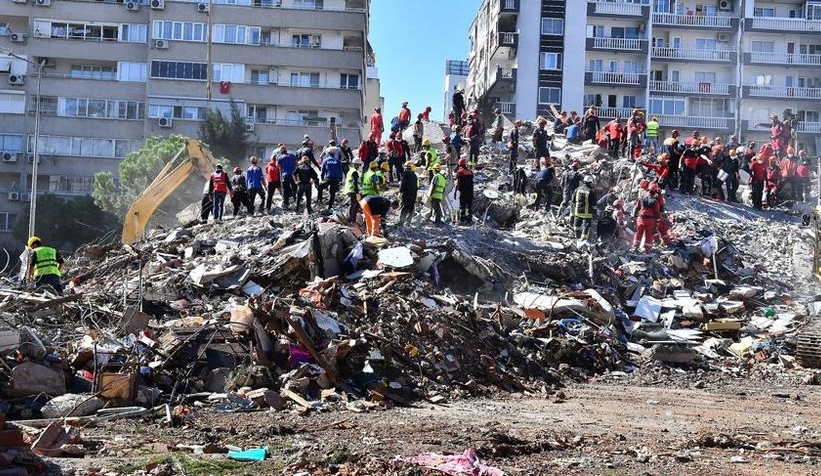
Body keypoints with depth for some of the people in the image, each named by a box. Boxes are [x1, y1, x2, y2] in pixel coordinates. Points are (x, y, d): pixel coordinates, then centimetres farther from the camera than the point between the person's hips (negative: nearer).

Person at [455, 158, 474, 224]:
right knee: (469, 206, 9)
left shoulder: (459, 172, -8)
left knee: (462, 206, 2)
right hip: (470, 191, 4)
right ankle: (469, 220, 9)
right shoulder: (470, 171, 6)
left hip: (463, 191, -4)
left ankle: (462, 220, 0)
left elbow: (458, 183, -12)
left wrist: (455, 192, -7)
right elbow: (471, 181, 11)